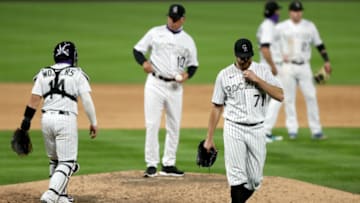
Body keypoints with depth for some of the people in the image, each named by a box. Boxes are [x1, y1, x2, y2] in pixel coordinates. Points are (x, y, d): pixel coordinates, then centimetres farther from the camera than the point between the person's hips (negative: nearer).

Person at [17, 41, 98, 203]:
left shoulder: (44, 74, 11)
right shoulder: (77, 74, 2)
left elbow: (34, 98, 3)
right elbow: (87, 100, -3)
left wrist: (27, 119, 4)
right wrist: (93, 122, 3)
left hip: (46, 119, 4)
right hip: (66, 120, -4)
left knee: (54, 159, 21)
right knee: (67, 162, -3)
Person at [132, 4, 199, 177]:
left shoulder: (188, 40, 8)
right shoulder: (155, 33, 3)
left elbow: (193, 65, 13)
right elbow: (137, 50, 5)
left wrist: (187, 74, -9)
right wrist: (144, 62, -15)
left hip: (175, 87, 3)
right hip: (155, 84, -3)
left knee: (174, 127, 6)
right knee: (152, 124, -7)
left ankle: (168, 164, 15)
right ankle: (151, 165, -3)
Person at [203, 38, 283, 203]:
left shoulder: (263, 71, 4)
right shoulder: (224, 75, 3)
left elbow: (280, 96, -7)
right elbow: (217, 108, 6)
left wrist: (257, 80, -14)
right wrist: (209, 138, 5)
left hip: (257, 130, 2)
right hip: (234, 129, -2)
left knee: (255, 180, 5)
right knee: (238, 177, -10)